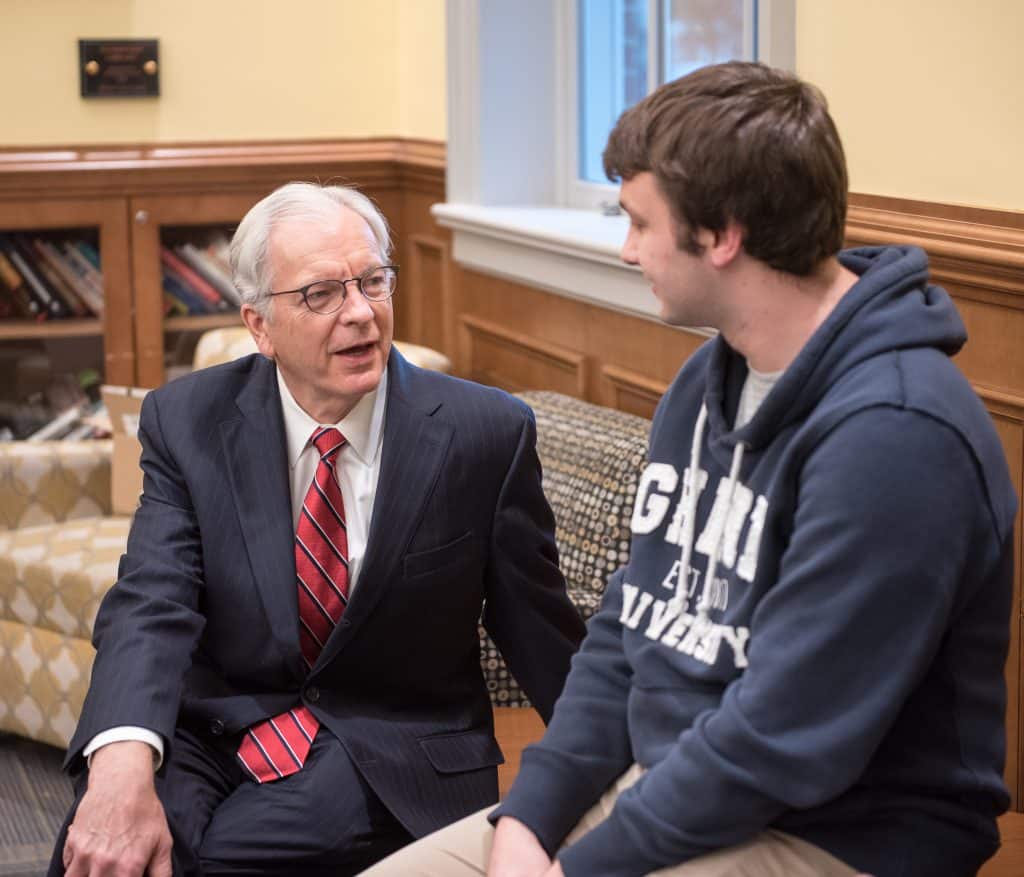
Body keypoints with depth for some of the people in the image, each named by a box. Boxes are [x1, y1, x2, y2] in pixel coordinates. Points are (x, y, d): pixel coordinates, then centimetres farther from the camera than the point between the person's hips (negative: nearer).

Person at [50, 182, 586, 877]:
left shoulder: (486, 433, -6)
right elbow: (153, 605, -15)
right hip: (214, 733, 1)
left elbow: (541, 635, 2)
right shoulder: (187, 423, -1)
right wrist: (123, 766, -33)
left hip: (393, 746, -1)